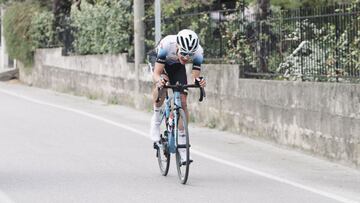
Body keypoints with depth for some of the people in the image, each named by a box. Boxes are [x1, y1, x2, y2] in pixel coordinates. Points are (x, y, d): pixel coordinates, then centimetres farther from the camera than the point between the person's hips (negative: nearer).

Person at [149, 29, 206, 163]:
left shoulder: (198, 52, -34)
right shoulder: (166, 45, -41)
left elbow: (195, 78, -29)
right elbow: (156, 74, -40)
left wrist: (199, 82, -52)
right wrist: (159, 80, -62)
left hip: (177, 67, 2)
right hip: (161, 62, -2)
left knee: (182, 102, -10)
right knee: (160, 86, -35)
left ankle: (182, 147, -1)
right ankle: (156, 119, -9)